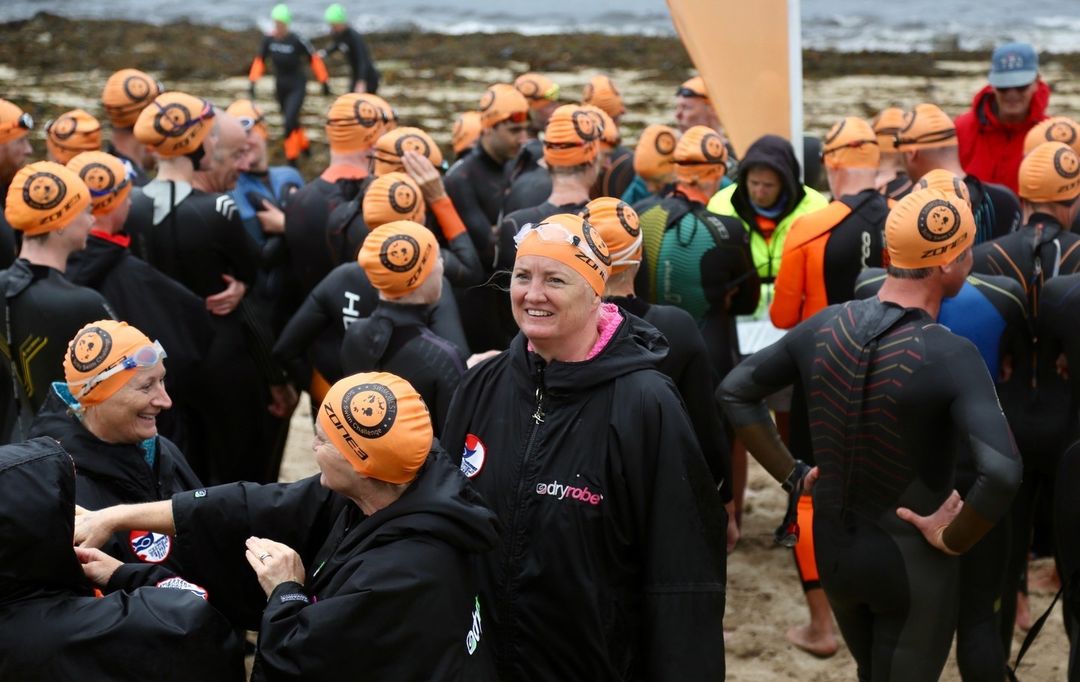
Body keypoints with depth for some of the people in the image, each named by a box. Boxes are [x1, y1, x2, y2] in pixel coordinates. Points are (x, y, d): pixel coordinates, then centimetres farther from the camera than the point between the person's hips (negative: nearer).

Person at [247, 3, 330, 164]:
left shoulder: (297, 41, -19)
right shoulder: (269, 40, -7)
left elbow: (314, 59, -9)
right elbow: (259, 61, 4)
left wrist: (324, 81, -4)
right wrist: (253, 82, -5)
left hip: (297, 87, -5)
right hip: (280, 87, 5)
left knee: (290, 122, -17)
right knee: (291, 120, 19)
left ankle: (292, 159, -7)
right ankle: (304, 145, 46)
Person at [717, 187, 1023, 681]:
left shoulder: (825, 326, -8)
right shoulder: (951, 356, -25)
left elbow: (734, 392, 1)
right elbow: (1001, 472, -36)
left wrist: (792, 475, 3)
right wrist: (953, 541, -20)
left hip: (832, 552, 6)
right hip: (911, 563, -6)